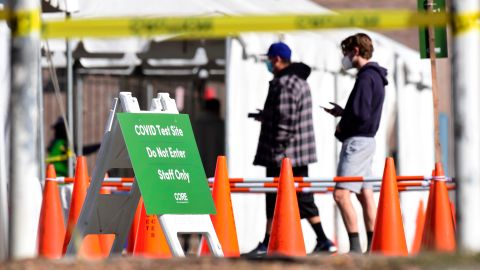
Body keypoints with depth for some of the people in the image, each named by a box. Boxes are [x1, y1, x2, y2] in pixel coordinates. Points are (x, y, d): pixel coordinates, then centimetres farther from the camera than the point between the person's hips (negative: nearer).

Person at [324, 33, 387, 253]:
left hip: (356, 141, -10)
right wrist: (343, 112, 12)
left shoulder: (366, 77, -14)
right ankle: (373, 248, 8)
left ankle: (355, 247, -18)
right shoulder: (375, 76, 17)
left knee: (341, 193, -14)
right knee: (365, 195, 9)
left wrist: (342, 126, -5)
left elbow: (361, 114, -21)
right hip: (366, 140, 10)